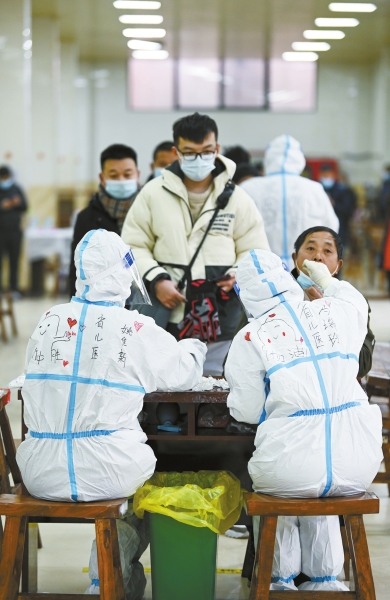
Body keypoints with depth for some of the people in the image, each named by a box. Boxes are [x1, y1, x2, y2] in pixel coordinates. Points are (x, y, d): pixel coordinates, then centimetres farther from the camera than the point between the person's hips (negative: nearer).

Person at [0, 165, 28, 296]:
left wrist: (18, 203, -16)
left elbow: (25, 207, 4)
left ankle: (14, 288, 10)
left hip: (15, 230, 2)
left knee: (14, 261, 4)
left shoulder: (17, 189, 7)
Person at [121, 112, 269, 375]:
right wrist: (156, 280, -8)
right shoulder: (153, 193, 4)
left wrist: (238, 276, -11)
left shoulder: (237, 199, 6)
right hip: (165, 322, 0)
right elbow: (134, 247, 7)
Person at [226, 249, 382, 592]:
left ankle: (281, 580, 34)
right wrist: (327, 280, 51)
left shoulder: (250, 339, -5)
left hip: (293, 471, -3)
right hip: (358, 468, 3)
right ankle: (325, 577, 36)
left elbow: (246, 410, 0)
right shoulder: (338, 313, 5)